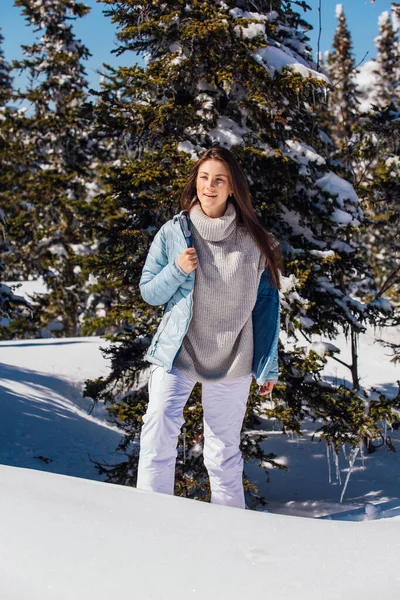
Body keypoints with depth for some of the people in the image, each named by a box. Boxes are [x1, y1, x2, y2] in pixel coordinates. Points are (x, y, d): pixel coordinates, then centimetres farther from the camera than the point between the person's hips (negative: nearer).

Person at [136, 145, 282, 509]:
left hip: (232, 362, 1)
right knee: (159, 431, -21)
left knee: (224, 454, 7)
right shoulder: (174, 232, 0)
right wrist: (177, 270, -15)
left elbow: (266, 305, 5)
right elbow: (149, 293, 5)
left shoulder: (253, 241, 0)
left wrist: (268, 367, 4)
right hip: (176, 355, 0)